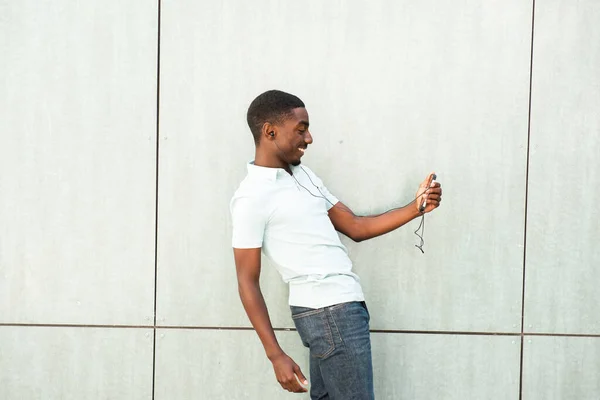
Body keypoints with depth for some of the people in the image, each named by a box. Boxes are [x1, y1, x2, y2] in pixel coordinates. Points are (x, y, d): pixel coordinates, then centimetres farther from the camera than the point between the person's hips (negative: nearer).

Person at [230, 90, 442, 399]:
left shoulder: (304, 175, 13)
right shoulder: (252, 197, -13)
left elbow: (356, 228, 14)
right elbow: (247, 282, -13)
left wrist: (416, 208, 3)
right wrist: (276, 355, -17)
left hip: (335, 308, 9)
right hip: (330, 312, -9)